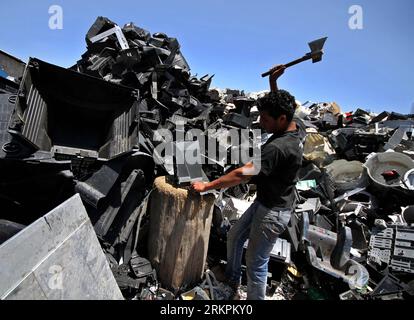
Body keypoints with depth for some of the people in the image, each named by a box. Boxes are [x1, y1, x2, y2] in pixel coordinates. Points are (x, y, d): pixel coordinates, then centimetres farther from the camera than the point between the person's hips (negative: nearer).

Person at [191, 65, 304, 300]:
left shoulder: (277, 147, -30)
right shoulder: (294, 129, -1)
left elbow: (242, 175, -30)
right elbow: (281, 104, 21)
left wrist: (206, 186, -22)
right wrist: (273, 82, 9)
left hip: (273, 211, -10)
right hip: (264, 202, 10)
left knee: (256, 263, 4)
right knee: (234, 237, 22)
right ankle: (232, 278, 45)